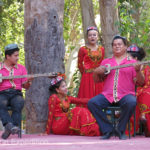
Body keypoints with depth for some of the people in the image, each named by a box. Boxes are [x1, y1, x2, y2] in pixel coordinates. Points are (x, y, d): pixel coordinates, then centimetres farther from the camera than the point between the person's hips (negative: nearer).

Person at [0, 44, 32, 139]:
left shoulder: (21, 68, 17)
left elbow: (25, 86, 15)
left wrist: (28, 82, -7)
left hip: (16, 93, 1)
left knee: (19, 103, -34)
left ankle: (8, 129, -39)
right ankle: (9, 125, -52)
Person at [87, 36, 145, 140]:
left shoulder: (132, 62, 13)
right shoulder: (106, 62, 22)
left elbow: (141, 82, 6)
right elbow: (97, 80, 22)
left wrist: (138, 71, -13)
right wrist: (96, 72, 0)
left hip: (126, 95, -3)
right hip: (107, 95, 3)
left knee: (131, 103, -36)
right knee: (92, 103, -24)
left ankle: (120, 130, -16)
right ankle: (108, 130, -17)